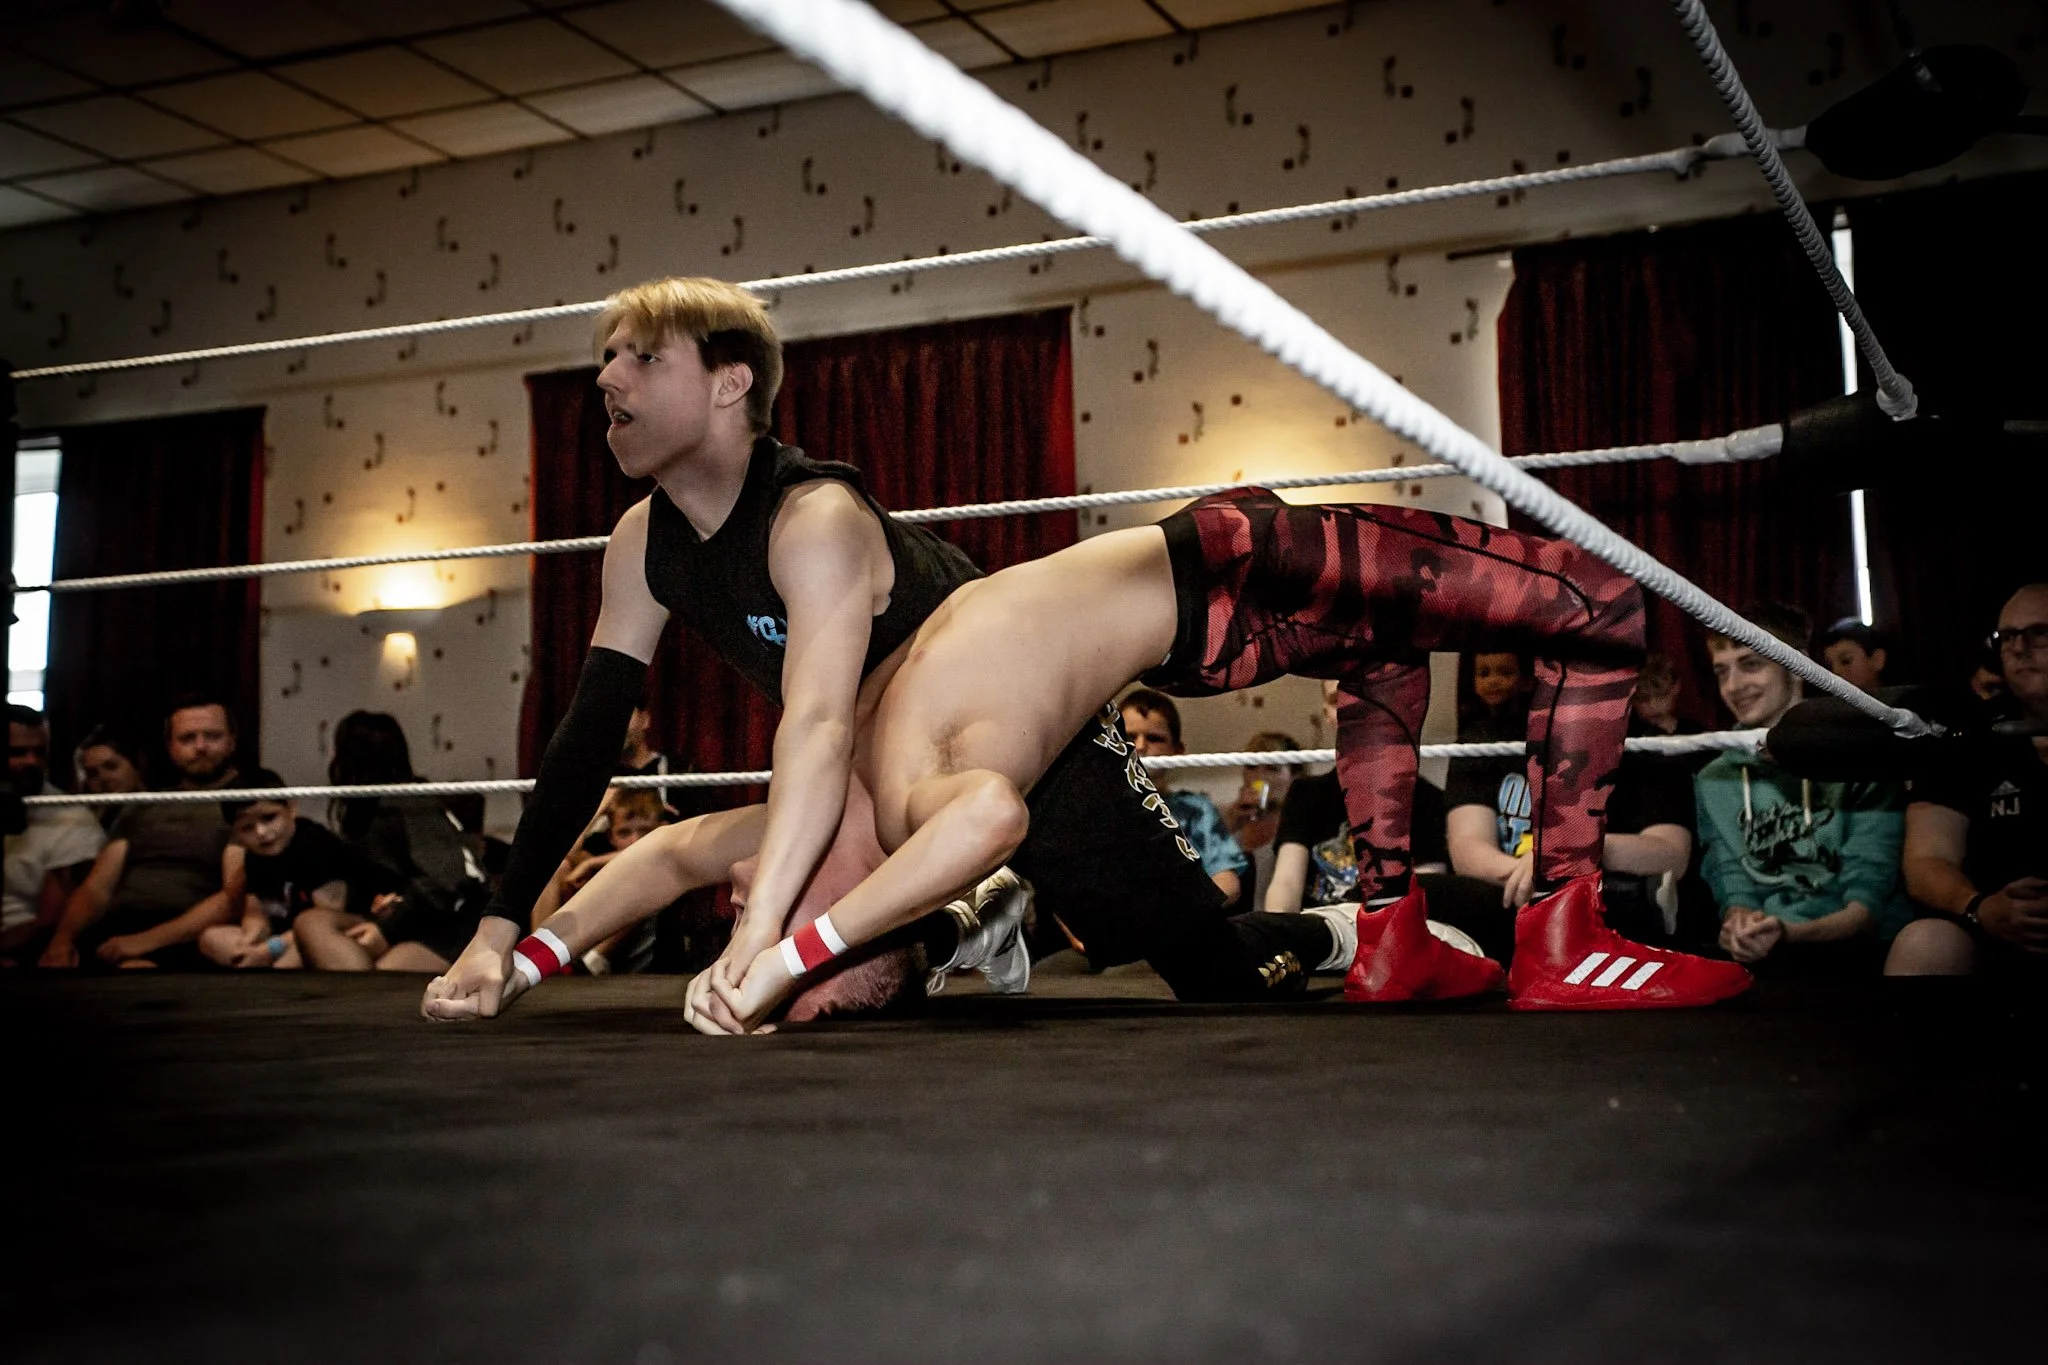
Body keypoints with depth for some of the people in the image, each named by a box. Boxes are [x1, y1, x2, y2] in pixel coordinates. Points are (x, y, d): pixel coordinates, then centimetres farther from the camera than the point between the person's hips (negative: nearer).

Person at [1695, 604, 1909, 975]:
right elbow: (1733, 892, 7)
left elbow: (1867, 909, -6)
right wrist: (1741, 925, -18)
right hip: (1761, 955, 3)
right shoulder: (1714, 781, 14)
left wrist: (1788, 934, -26)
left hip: (1858, 949, -3)